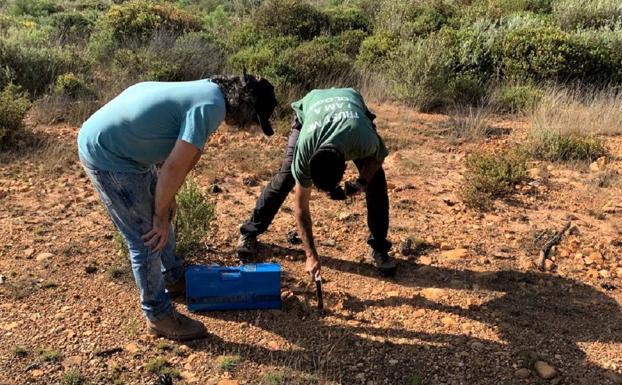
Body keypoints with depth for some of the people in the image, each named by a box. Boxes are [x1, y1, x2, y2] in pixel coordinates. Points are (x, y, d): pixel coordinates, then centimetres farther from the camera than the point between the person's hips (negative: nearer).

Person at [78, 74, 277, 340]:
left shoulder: (209, 90, 6)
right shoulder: (211, 107, -24)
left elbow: (186, 156, 13)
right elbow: (173, 167, -24)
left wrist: (166, 200, 16)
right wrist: (160, 214, -12)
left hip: (119, 144, 10)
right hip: (106, 156, -10)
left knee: (159, 218, 22)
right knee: (148, 237, -2)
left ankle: (173, 279, 42)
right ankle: (159, 316, 15)